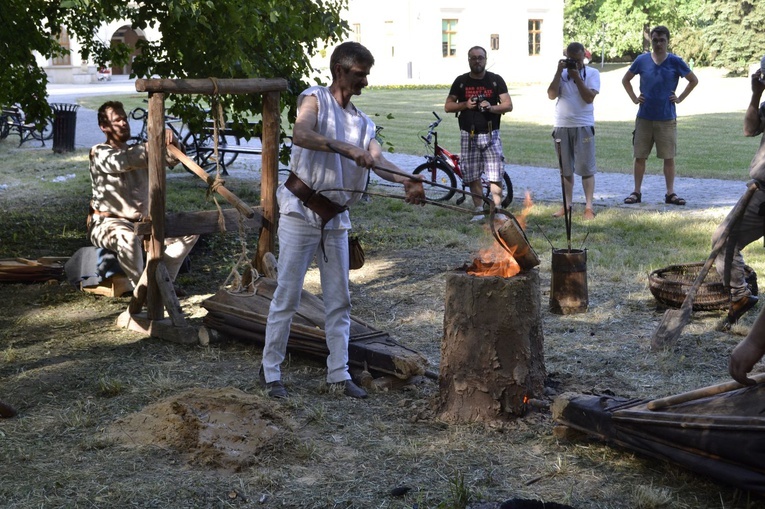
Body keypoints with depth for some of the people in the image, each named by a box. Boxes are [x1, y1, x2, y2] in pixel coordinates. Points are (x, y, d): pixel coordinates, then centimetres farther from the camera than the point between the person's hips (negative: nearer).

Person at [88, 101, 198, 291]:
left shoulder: (139, 152, 13)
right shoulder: (99, 153, -4)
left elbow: (172, 159, -1)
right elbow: (122, 161, -26)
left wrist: (172, 140, -24)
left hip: (143, 223, 7)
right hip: (108, 224, -7)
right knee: (127, 238, -40)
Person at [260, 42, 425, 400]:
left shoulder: (363, 123, 12)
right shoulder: (315, 100, -3)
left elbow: (378, 160, -5)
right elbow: (301, 134, -25)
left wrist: (406, 181, -26)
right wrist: (346, 148, -37)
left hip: (335, 219, 6)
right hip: (301, 211, -6)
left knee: (339, 300, 8)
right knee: (287, 295, 0)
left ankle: (339, 374, 16)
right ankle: (270, 371, 11)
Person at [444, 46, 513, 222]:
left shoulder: (496, 80, 4)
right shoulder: (461, 81, 6)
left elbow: (508, 105, 1)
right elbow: (448, 106, 7)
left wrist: (491, 107, -19)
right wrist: (464, 105, -12)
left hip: (490, 134, -1)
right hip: (469, 135, 2)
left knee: (495, 176, -8)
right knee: (472, 176, 3)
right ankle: (479, 210, 13)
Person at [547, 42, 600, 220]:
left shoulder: (592, 73, 1)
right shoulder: (562, 73, 8)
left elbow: (589, 97, -12)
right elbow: (551, 95, -5)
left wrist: (576, 76, -12)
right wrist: (559, 72, -10)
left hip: (583, 126, -3)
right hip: (562, 126, 3)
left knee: (586, 168, -3)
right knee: (565, 169, 9)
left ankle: (589, 206, 0)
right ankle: (567, 205, 17)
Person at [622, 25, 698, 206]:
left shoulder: (675, 62, -2)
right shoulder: (642, 60, 1)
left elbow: (694, 80, 9)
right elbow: (625, 79, 15)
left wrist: (680, 98, 1)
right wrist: (634, 98, 5)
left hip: (667, 118, -1)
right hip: (644, 117, 1)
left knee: (669, 157, 3)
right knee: (639, 156, 3)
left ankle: (670, 193, 10)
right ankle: (636, 192, 10)